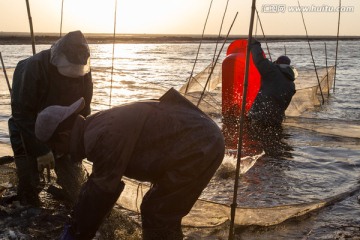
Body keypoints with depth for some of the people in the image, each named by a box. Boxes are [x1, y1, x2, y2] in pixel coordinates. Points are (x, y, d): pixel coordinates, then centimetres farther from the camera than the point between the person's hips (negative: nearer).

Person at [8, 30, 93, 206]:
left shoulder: (83, 71, -13)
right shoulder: (32, 68, -28)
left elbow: (83, 110, -1)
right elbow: (22, 113, -26)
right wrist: (41, 150, -28)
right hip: (29, 132, -3)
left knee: (73, 188, 4)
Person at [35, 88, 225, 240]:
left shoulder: (101, 138, -20)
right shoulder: (98, 126, 13)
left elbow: (102, 192, -12)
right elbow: (96, 184, 22)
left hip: (199, 147, -10)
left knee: (157, 214, -1)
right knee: (162, 212, 19)